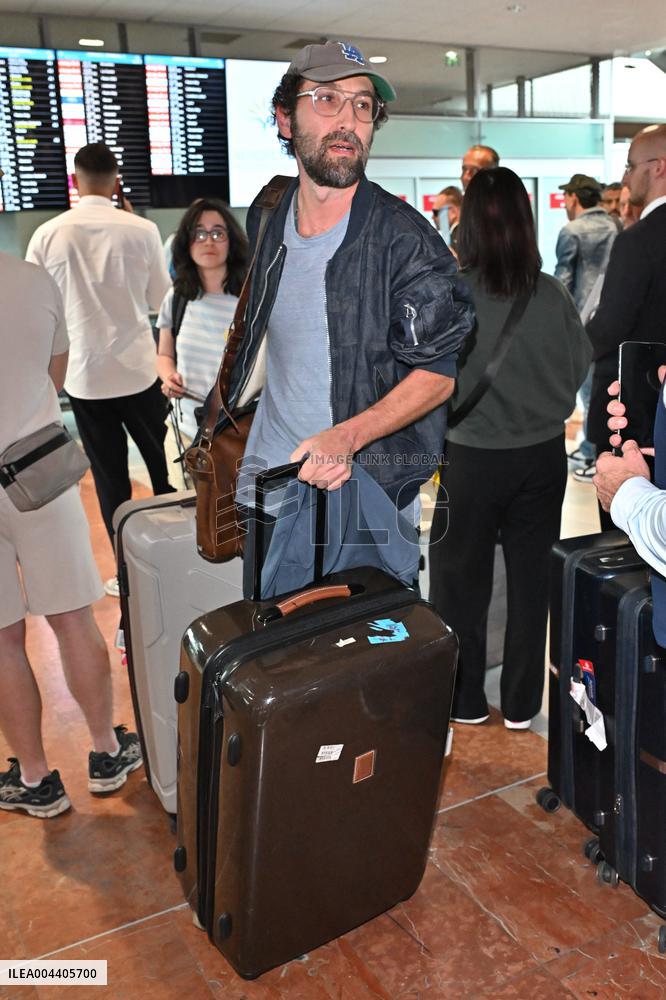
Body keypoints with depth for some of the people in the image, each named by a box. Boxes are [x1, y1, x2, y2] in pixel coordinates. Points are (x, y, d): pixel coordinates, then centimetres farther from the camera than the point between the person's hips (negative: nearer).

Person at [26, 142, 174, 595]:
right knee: (164, 465, 17)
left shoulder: (47, 235, -7)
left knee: (110, 476, 9)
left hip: (84, 374, 0)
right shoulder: (142, 229, -9)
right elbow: (161, 298, 1)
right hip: (138, 368, 0)